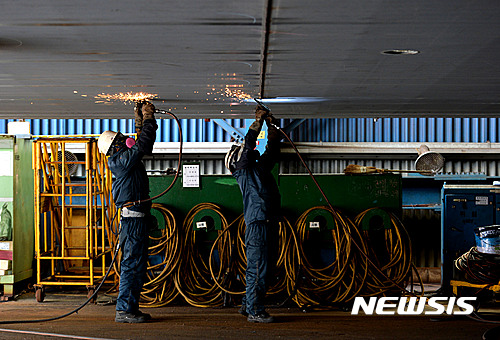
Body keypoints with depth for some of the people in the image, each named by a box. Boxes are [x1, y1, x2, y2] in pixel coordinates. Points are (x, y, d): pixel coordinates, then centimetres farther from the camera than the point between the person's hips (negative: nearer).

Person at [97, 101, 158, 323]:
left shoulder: (127, 159, 17)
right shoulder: (121, 160, -11)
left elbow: (143, 145, 32)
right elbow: (143, 145, -17)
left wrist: (141, 121, 23)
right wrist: (148, 118, -8)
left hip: (138, 219, 10)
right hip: (133, 219, -10)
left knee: (137, 265, 12)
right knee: (132, 264, -9)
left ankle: (131, 308, 17)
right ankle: (123, 311, -7)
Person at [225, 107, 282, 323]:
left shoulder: (260, 168, 22)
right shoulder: (243, 171, 0)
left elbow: (272, 150, 29)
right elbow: (249, 143, -9)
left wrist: (271, 123, 22)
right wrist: (258, 120, -1)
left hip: (268, 225, 9)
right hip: (257, 224, -9)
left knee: (262, 269, 12)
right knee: (257, 269, -8)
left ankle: (248, 306, 20)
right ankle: (254, 311, -5)